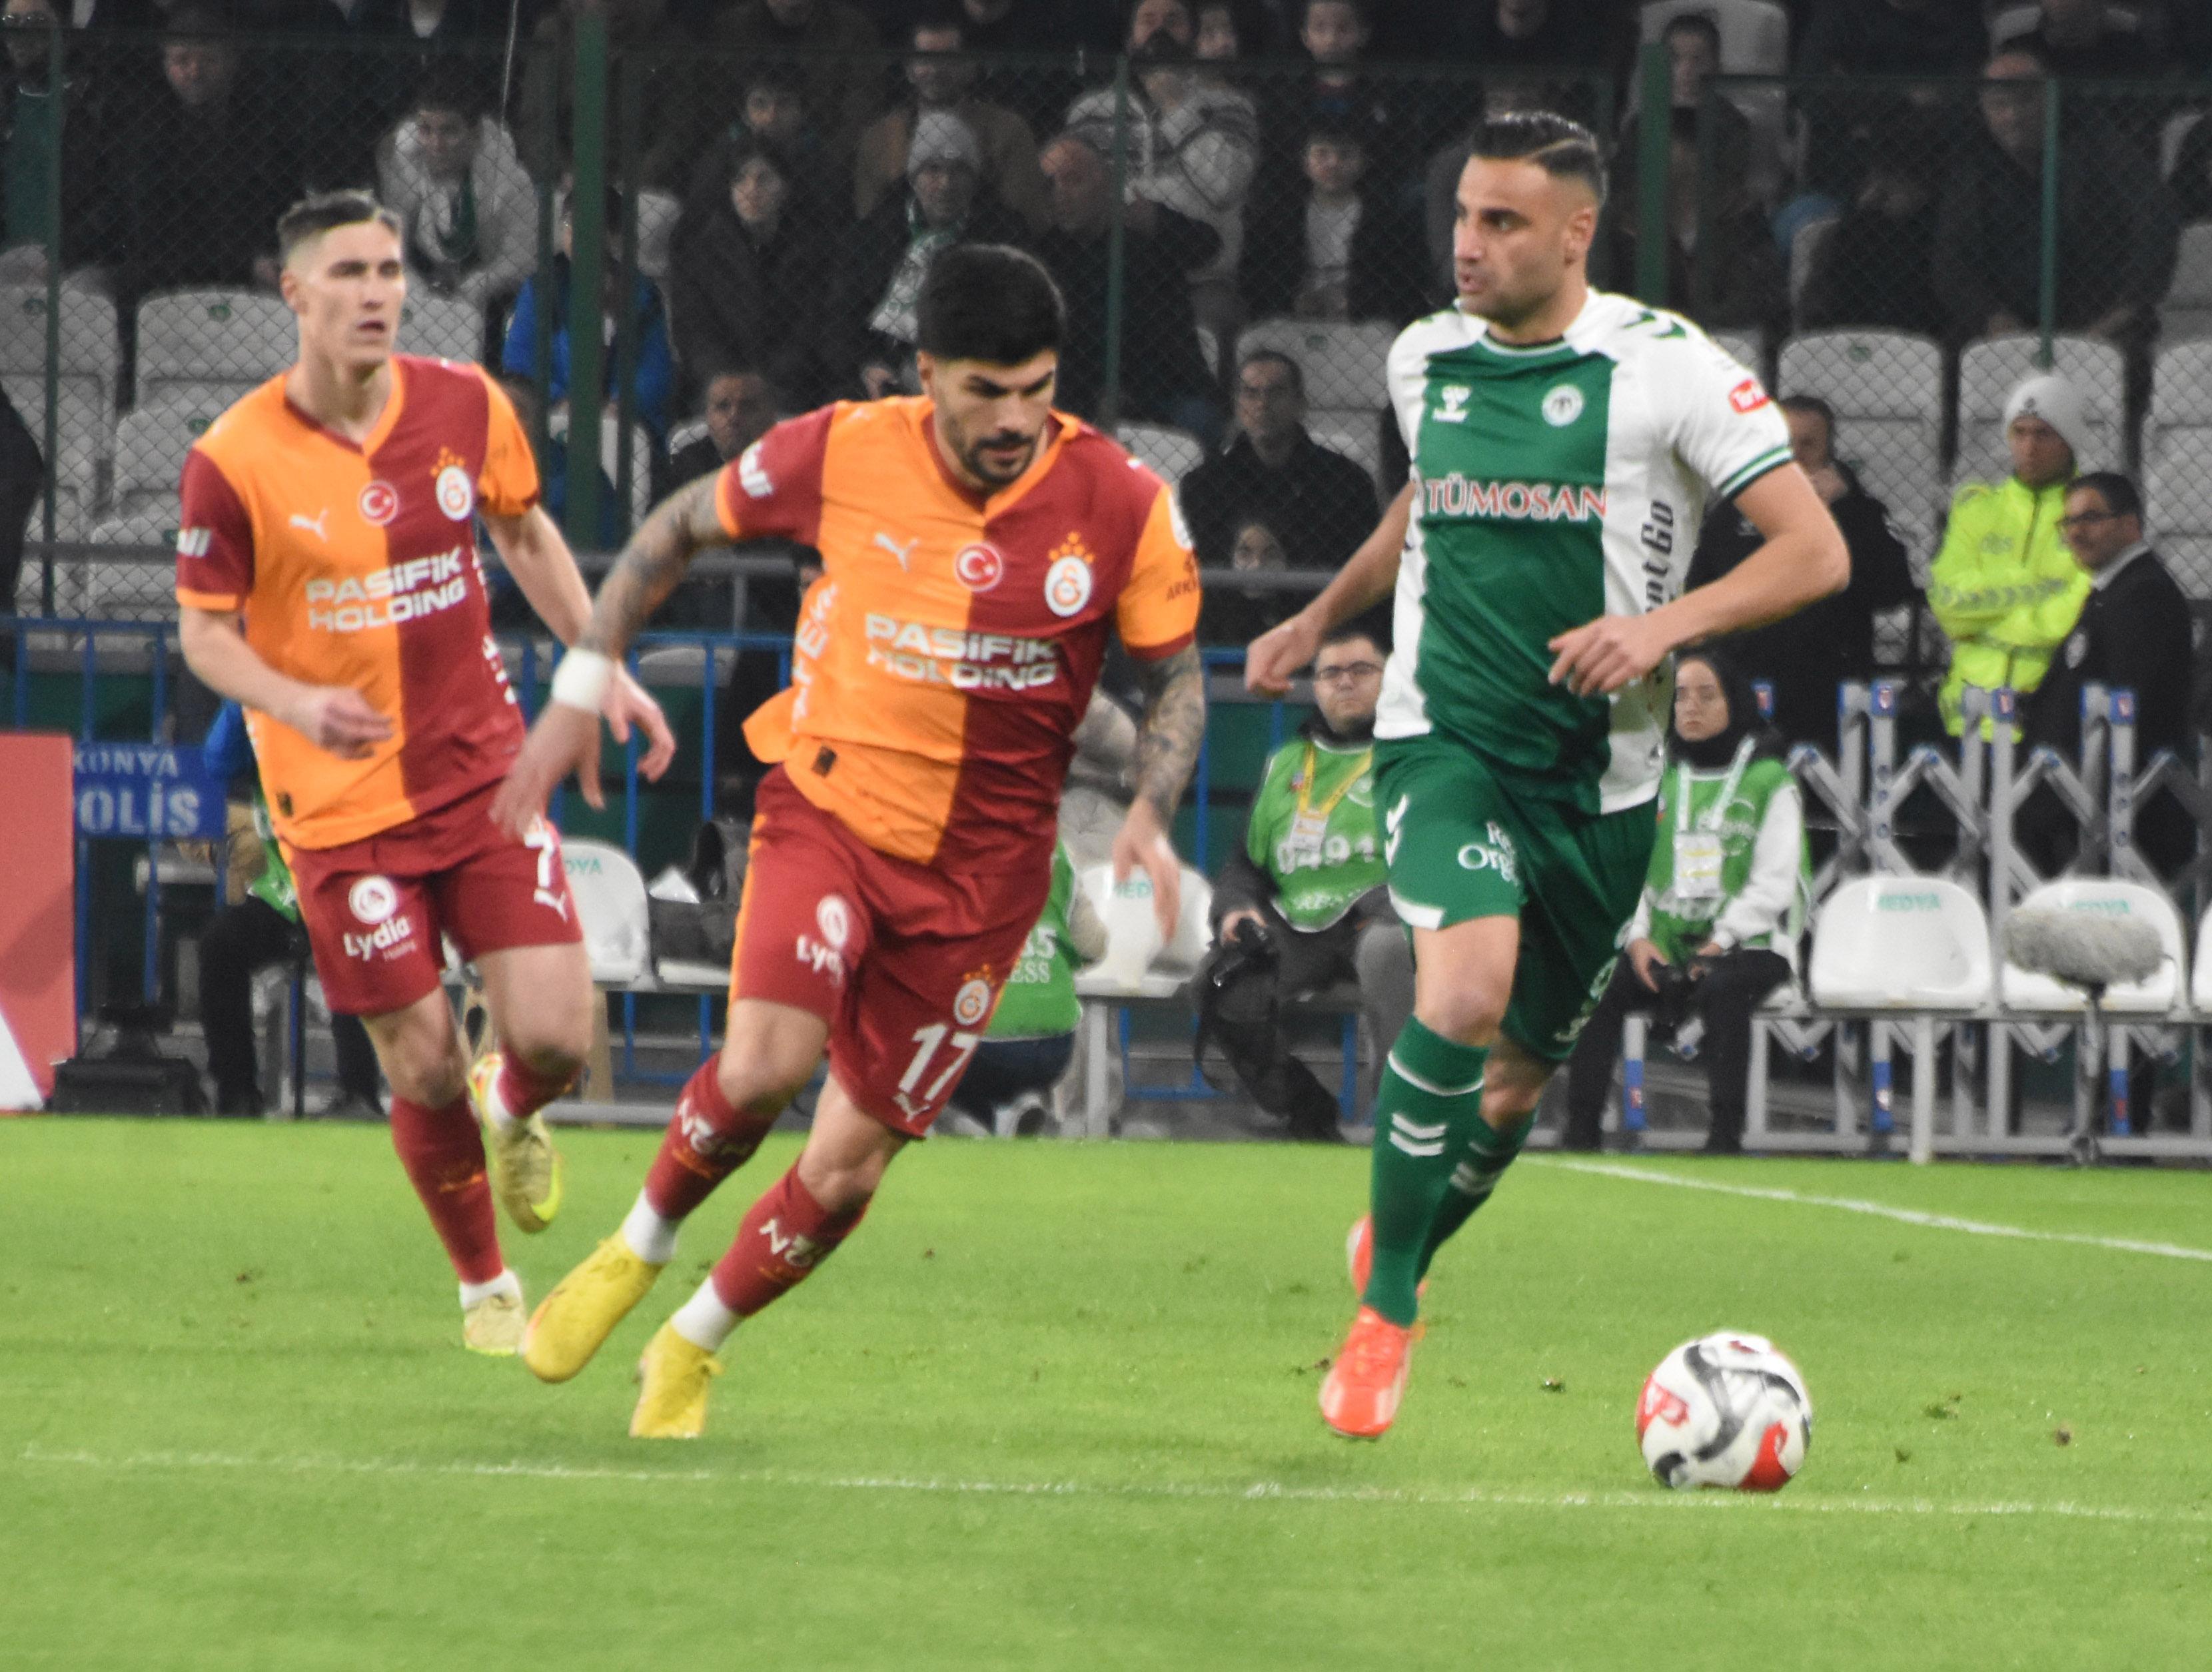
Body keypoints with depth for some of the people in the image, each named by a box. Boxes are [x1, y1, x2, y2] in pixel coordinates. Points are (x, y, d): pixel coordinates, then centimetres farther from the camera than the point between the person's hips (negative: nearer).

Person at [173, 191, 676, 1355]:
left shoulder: (464, 408, -3)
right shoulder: (234, 461, -14)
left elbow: (525, 535, 15)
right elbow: (204, 629, -5)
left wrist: (604, 670, 11)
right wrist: (295, 704, -23)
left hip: (482, 769, 3)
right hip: (341, 807, -3)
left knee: (555, 1037, -8)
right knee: (424, 1070, -1)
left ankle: (513, 1113, 30)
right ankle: (484, 1288, 23)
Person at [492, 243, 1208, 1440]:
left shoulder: (1122, 505, -11)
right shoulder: (841, 455, -10)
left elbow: (1177, 676, 2)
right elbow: (679, 529, 7)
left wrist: (1150, 815, -15)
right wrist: (584, 683, 5)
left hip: (980, 863, 1)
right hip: (830, 804, -1)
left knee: (847, 1168, 2)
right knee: (764, 1064, -27)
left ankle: (691, 1349, 29)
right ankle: (639, 1248, 4)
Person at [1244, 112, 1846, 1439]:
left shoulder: (1668, 369, -8)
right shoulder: (1426, 363, 5)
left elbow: (1815, 553, -9)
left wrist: (1666, 623, -22)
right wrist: (1323, 618, 30)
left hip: (1600, 774, 0)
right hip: (1447, 740, 0)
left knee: (1518, 1077, 11)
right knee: (1465, 996, -26)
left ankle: (1400, 1255, 42)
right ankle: (1381, 1318, -14)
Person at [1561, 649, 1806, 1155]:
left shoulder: (1770, 781, 1)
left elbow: (1773, 882, -6)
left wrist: (1720, 943, -16)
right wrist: (1638, 938, -7)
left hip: (1751, 946, -4)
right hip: (1666, 948, 4)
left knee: (1721, 988, -37)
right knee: (1597, 985, -23)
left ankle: (1725, 1134, -36)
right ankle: (1581, 1129, -22)